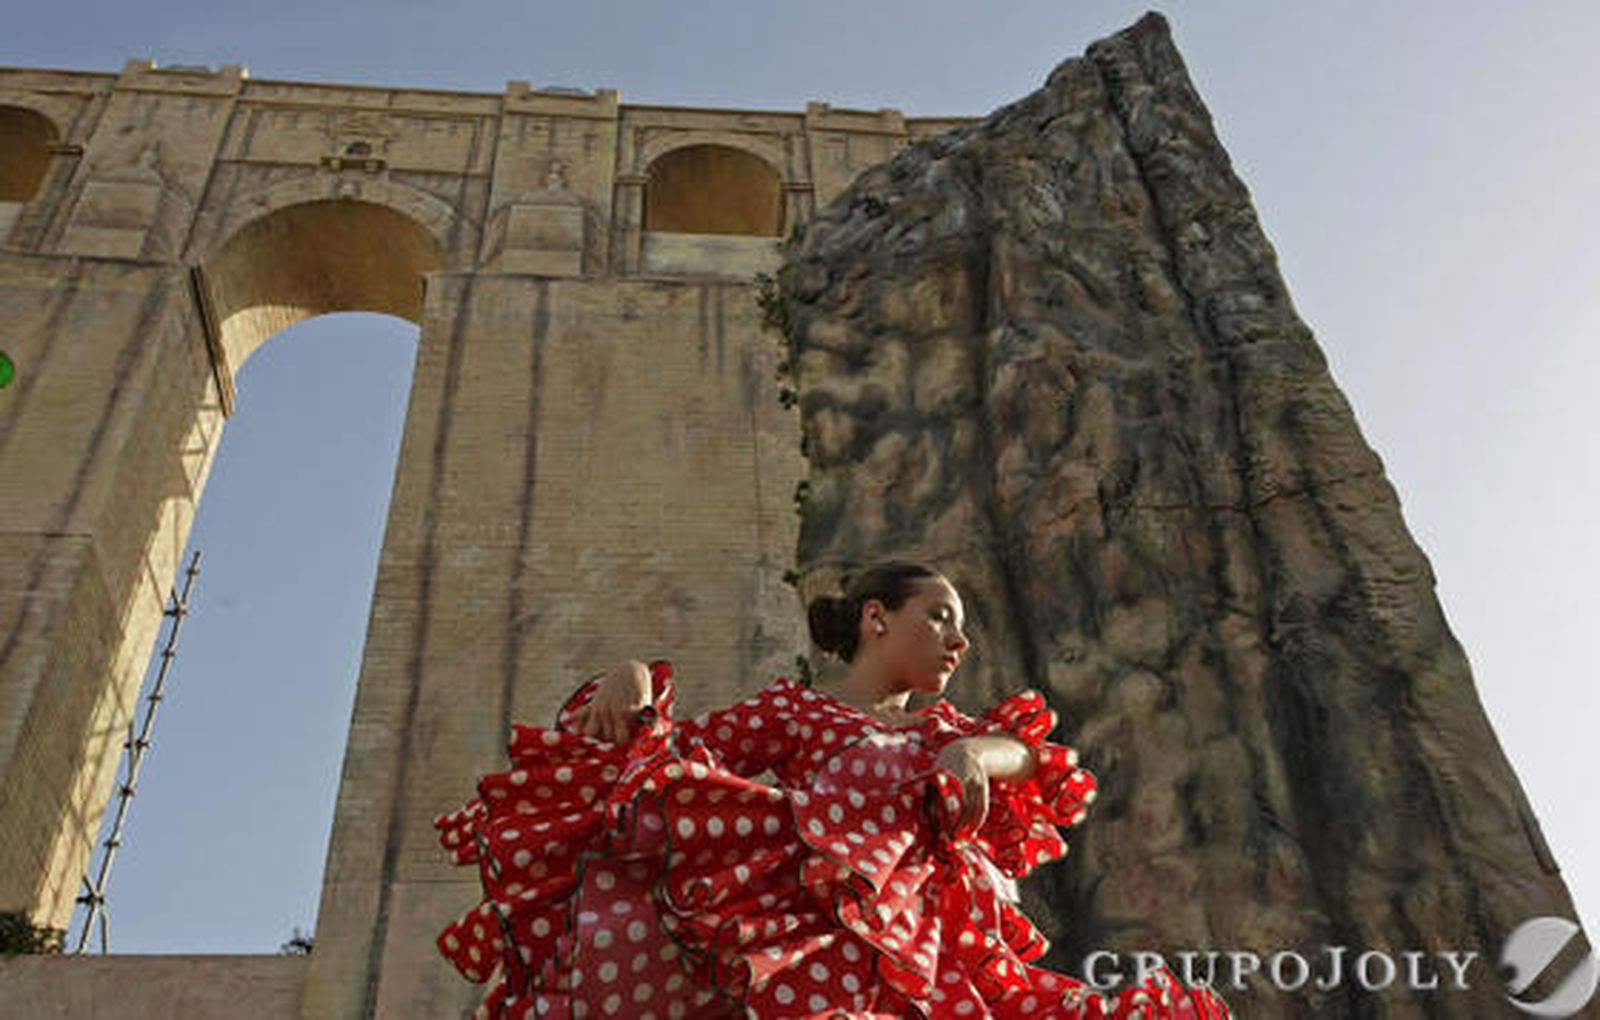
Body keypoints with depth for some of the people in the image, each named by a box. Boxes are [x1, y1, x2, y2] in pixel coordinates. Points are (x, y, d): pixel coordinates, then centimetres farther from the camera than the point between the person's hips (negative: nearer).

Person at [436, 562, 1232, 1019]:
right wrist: (635, 681, -12)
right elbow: (676, 749, 9)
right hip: (820, 920, -4)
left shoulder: (948, 729, 27)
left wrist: (979, 753, -13)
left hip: (943, 952, 5)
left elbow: (1045, 769, 9)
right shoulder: (795, 710, 17)